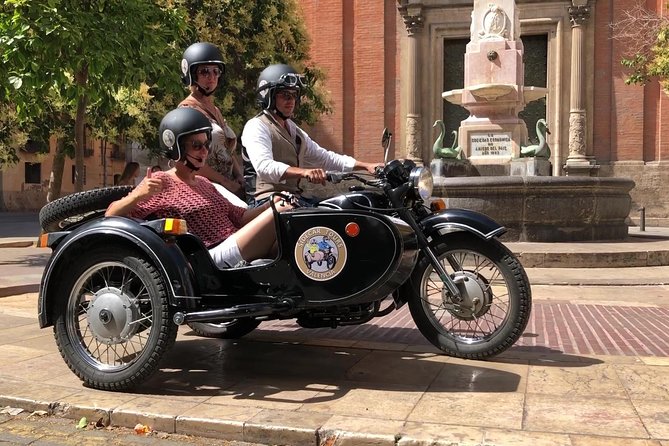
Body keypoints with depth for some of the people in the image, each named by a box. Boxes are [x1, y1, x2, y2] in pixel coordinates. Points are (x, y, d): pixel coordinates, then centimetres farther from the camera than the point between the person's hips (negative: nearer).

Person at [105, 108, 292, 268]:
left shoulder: (204, 183, 28)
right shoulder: (161, 182, 4)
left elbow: (239, 216, 23)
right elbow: (112, 216, -2)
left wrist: (268, 206, 7)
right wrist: (138, 195, -21)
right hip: (214, 257, -8)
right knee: (282, 214, -20)